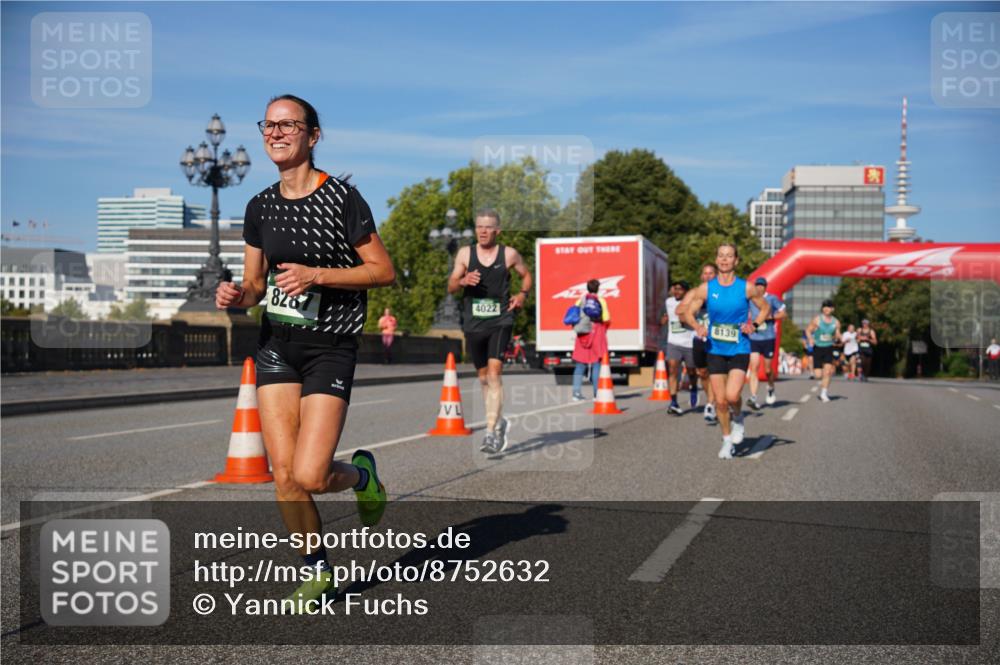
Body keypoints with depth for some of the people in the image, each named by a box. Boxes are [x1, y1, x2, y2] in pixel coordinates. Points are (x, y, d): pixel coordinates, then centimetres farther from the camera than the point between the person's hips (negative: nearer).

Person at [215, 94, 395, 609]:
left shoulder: (342, 197, -9)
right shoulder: (260, 207, 8)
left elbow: (384, 271, -8)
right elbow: (255, 282, 16)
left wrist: (314, 276, -18)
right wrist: (237, 296, -8)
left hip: (330, 348, -5)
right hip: (275, 343, 5)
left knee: (309, 476, -13)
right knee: (284, 475, 0)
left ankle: (361, 474, 22)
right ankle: (317, 571, 21)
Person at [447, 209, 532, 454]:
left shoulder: (509, 254, 1)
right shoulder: (465, 253, 4)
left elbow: (526, 275, 18)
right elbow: (450, 287, 3)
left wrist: (523, 294, -1)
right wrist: (463, 281, -19)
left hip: (500, 322, -3)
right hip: (473, 323, 3)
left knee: (494, 374, -16)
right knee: (483, 376, 14)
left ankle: (491, 432, -17)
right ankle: (499, 421, 35)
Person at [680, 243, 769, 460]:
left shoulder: (746, 288, -2)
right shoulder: (706, 288, 0)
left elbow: (765, 308, 12)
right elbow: (687, 312, 6)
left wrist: (754, 325, -6)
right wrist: (697, 326, -15)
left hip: (739, 350, -2)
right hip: (715, 351, 2)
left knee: (732, 395, -19)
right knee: (720, 401, 4)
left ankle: (738, 418, 15)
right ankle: (727, 440, 24)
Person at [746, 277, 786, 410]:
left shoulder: (772, 298, -1)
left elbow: (783, 313, 0)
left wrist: (769, 316, -15)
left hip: (768, 338, -2)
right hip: (753, 338, 2)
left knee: (768, 369, 7)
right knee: (754, 366, -12)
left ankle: (771, 388, 39)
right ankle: (753, 398, -16)